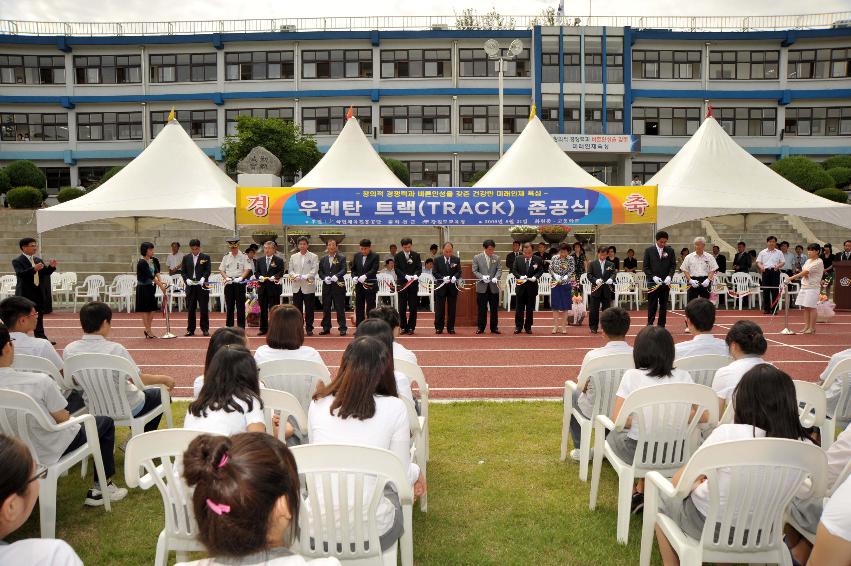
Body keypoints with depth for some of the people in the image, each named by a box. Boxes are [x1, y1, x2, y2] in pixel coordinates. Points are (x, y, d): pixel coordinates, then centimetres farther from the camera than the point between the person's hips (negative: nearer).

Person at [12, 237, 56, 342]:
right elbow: (20, 274, -23)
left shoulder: (38, 260, 10)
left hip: (38, 293, 6)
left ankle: (40, 337, 18)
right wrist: (34, 269, -38)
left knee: (39, 315, 11)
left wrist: (51, 267, -11)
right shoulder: (17, 261, -8)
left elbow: (45, 273, 8)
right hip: (25, 293, -6)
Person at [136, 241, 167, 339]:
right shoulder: (142, 262, -16)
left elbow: (156, 271, 1)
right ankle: (149, 331, 7)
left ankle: (147, 330, 20)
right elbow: (150, 276, -20)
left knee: (152, 309, 9)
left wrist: (160, 282, -15)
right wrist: (161, 285, -21)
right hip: (143, 288, -8)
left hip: (151, 287, 8)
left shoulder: (152, 260, 7)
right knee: (145, 310, 1)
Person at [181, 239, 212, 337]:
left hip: (202, 286, -2)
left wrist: (203, 278, -19)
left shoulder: (206, 257, 3)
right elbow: (183, 271, 9)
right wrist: (187, 279, -9)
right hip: (190, 286, 2)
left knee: (204, 309, 1)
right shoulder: (186, 258, 10)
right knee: (190, 309, 5)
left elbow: (208, 270, -3)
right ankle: (190, 329, 13)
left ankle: (205, 329, 10)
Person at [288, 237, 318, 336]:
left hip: (309, 287, -3)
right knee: (297, 309, 4)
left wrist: (305, 277, -20)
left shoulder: (314, 257, 4)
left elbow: (315, 270, -6)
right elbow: (290, 270, 10)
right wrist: (295, 276, -12)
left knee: (309, 309, 1)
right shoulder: (293, 257, 14)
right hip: (297, 287, 3)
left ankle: (309, 328, 9)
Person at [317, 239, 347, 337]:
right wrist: (324, 278, -10)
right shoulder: (323, 259, 13)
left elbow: (344, 270, -9)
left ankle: (342, 328, 3)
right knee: (326, 308, 8)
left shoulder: (342, 258, 2)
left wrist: (336, 276, -25)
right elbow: (320, 271, 10)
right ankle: (326, 328, 17)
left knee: (340, 308, -2)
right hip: (326, 286, 4)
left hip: (338, 285, -4)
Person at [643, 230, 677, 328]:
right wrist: (653, 277, -13)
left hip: (665, 282, 2)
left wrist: (669, 276, -12)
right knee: (652, 305, -1)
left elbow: (673, 265, 5)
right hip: (652, 282, -2)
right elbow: (645, 267, -1)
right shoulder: (649, 250, 0)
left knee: (664, 305, 6)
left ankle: (661, 326, 12)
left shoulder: (670, 250, 5)